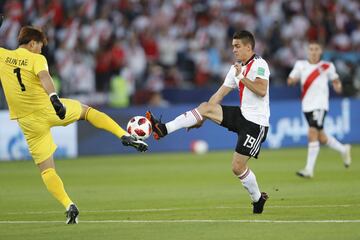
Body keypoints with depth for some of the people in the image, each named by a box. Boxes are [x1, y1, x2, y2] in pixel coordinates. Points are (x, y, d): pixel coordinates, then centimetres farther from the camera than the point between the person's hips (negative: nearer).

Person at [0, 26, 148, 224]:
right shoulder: (36, 59, -9)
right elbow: (44, 76, -30)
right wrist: (54, 97, -46)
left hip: (29, 122, 2)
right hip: (48, 109, -2)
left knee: (46, 169, 8)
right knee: (86, 110, 26)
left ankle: (68, 205, -10)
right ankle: (125, 136, 12)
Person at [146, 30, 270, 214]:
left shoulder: (259, 64, -12)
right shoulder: (236, 68, 13)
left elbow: (261, 90, -29)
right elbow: (219, 95, 15)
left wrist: (242, 77, -23)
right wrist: (201, 120, 13)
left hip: (256, 123, -8)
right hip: (242, 114, 8)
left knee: (238, 166, -9)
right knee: (206, 107, -9)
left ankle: (258, 199, 13)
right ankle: (164, 129, -13)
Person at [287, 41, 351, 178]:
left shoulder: (327, 66, 2)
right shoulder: (301, 65, 8)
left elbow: (335, 80, 15)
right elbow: (290, 81, 10)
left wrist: (337, 86, -7)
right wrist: (294, 80, -13)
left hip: (320, 105, -4)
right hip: (307, 106, 4)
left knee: (313, 134, -18)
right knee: (321, 137, 13)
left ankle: (309, 169, -18)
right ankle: (343, 150, 41)